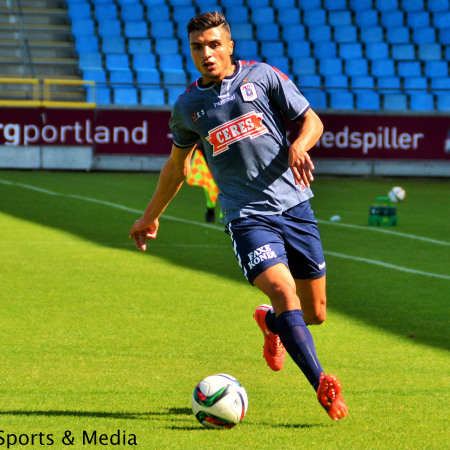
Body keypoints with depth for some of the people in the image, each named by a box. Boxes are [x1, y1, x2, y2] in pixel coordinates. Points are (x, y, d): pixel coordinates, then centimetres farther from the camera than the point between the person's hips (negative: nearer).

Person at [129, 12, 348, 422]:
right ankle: (323, 386, -29)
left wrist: (299, 146, -17)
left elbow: (312, 121, 6)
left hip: (294, 206, 1)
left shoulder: (263, 77, 3)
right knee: (283, 291, -25)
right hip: (246, 215, -1)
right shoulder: (188, 106, 9)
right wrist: (150, 217, 29)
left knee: (315, 313, 5)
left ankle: (271, 323, 40)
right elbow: (177, 165, 24)